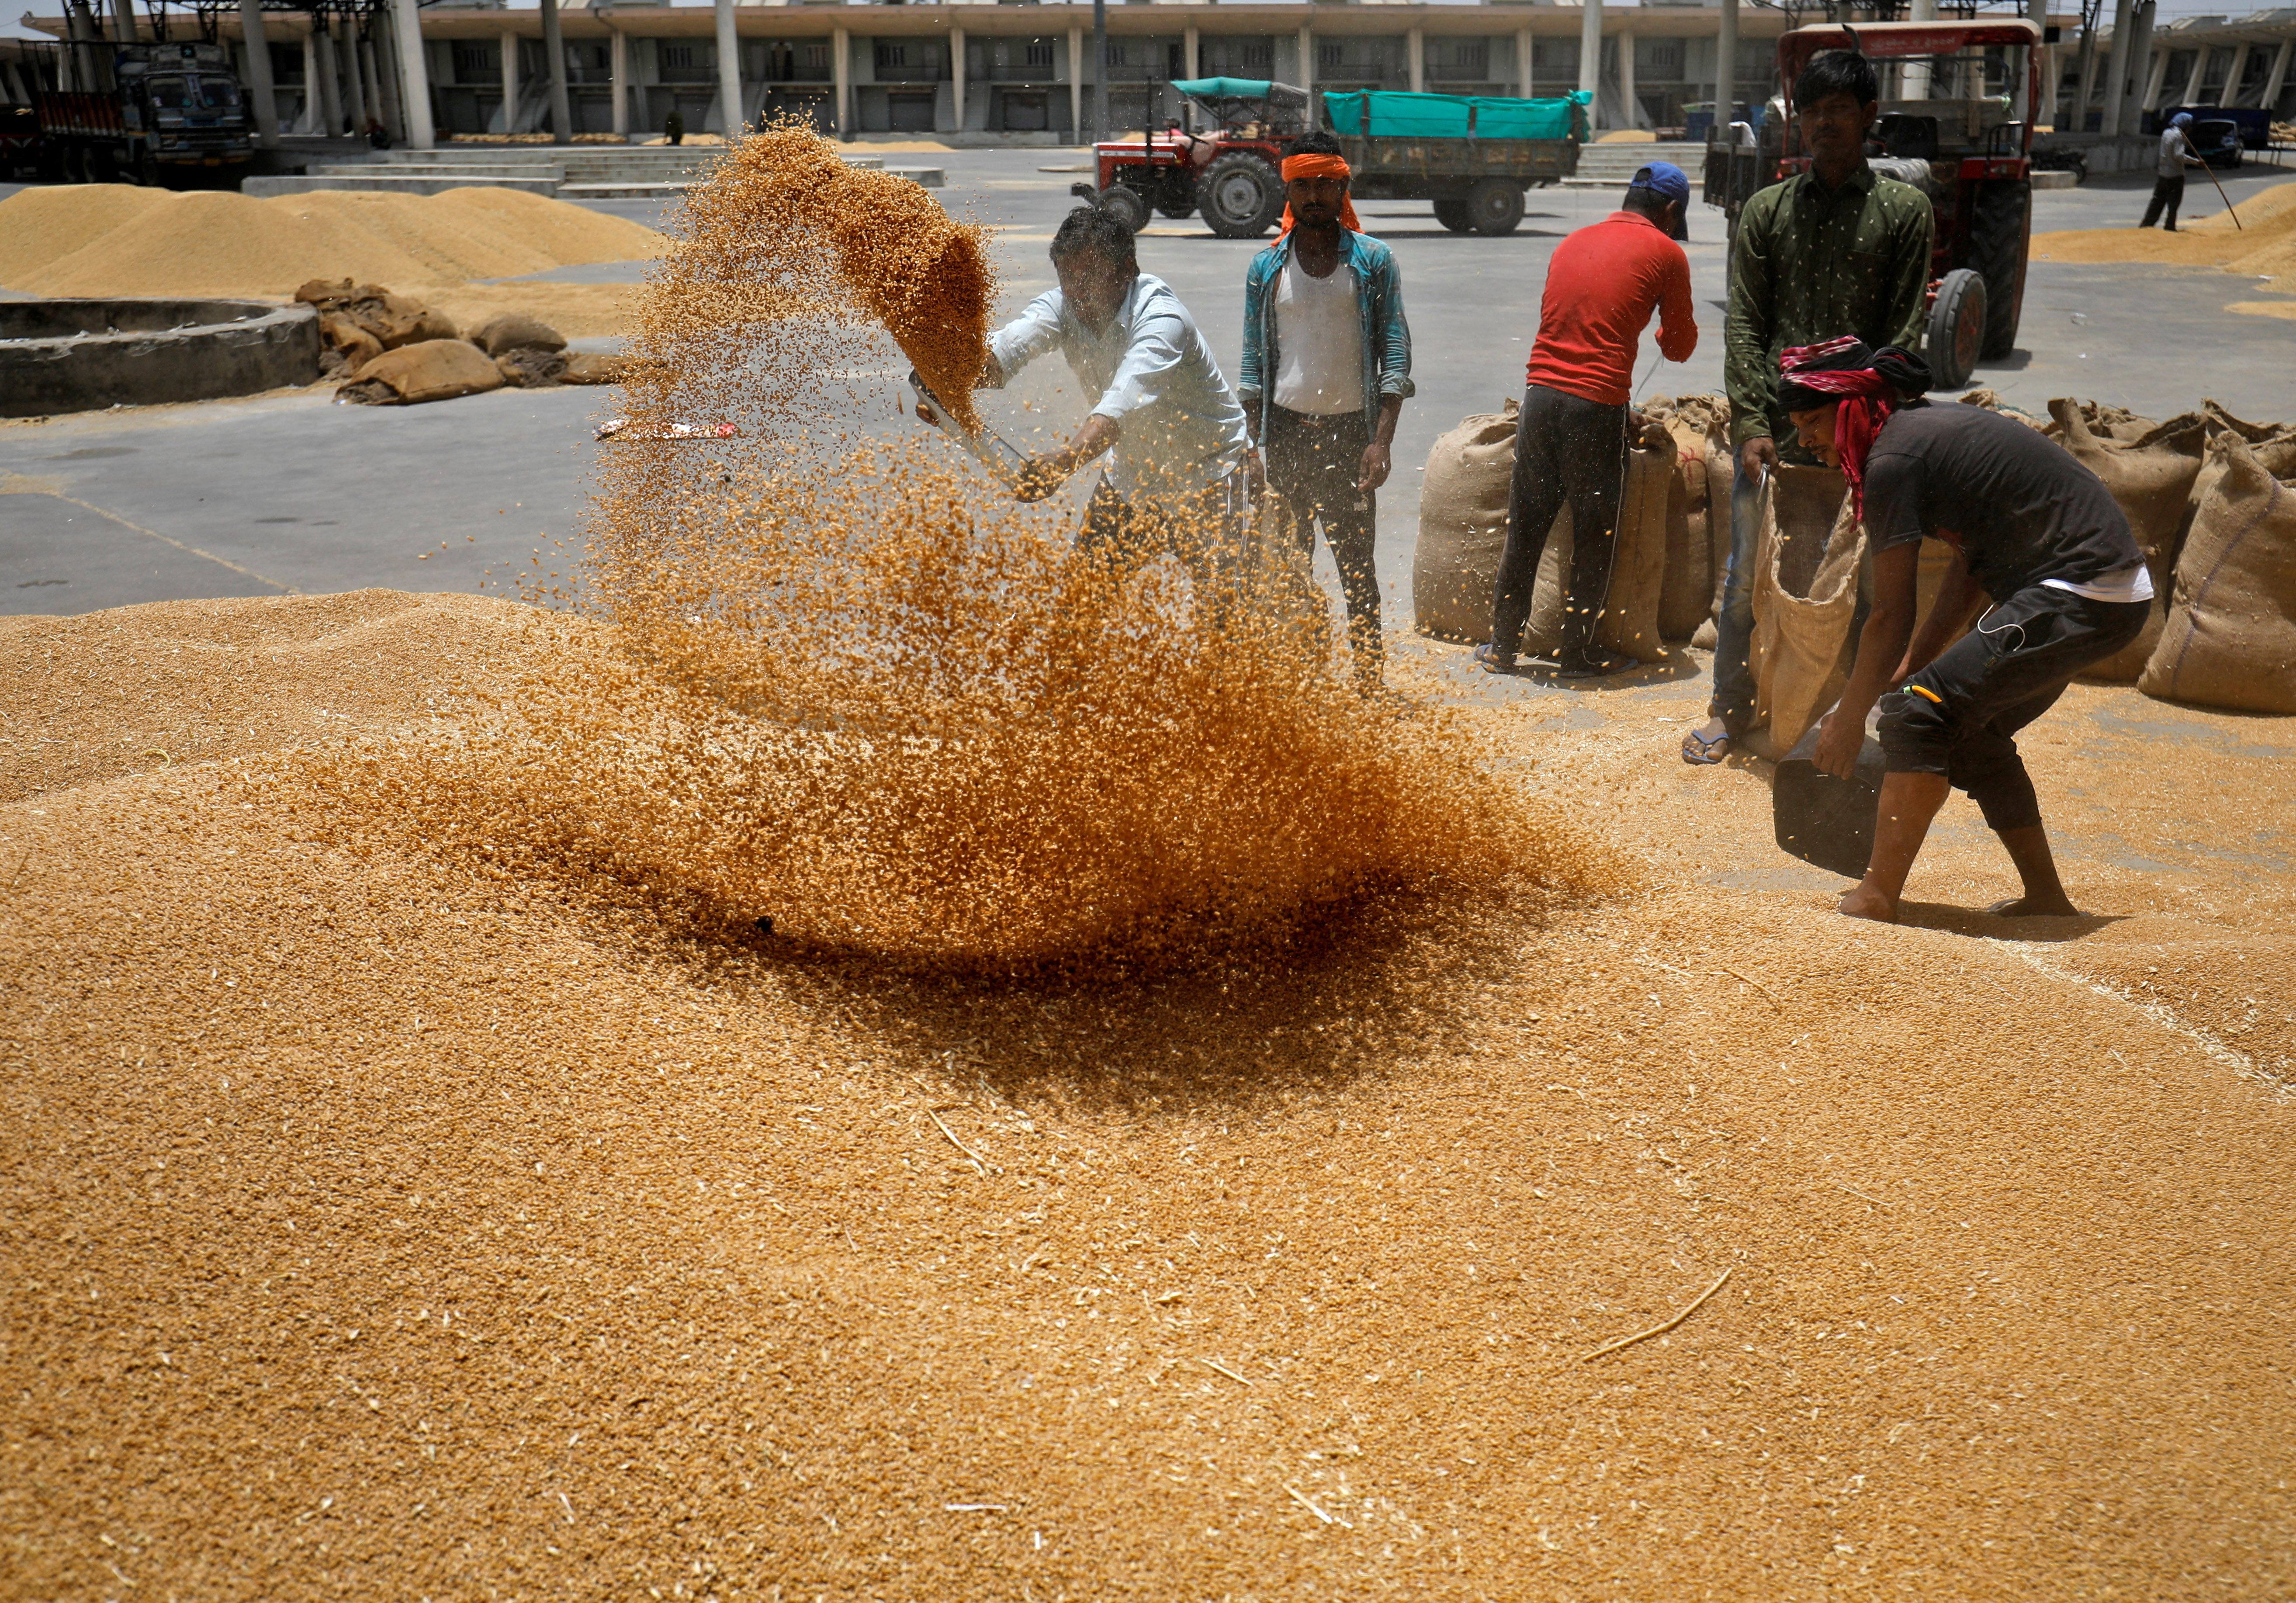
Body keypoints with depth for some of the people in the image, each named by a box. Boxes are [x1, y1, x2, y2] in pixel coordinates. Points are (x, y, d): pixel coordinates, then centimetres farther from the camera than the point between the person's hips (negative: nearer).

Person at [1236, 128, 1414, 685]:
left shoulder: (1373, 261, 3)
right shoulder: (1266, 268, 9)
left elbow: (1396, 356, -1)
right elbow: (1253, 365, 12)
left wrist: (1381, 440, -11)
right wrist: (1249, 445, 4)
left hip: (1349, 430, -2)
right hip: (1285, 430, 2)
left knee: (1356, 565, -2)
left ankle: (1368, 679, 5)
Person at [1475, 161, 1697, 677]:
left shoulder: (1572, 243, 17)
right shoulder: (1665, 253, 2)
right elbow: (1680, 346, 9)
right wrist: (1668, 333, 32)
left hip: (1540, 392, 5)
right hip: (1598, 403, -5)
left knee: (1524, 529, 13)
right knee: (1594, 536, 8)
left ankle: (1502, 647, 20)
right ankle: (1578, 653, 16)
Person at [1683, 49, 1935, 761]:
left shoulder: (1904, 210, 4)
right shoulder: (1768, 210, 8)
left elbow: (1904, 331, 0)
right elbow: (1744, 323, 3)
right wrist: (1752, 423, -7)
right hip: (1773, 428, 1)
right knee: (1748, 575, 6)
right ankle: (1731, 709, 19)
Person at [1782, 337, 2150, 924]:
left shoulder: (1893, 459, -14)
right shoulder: (1935, 426, 16)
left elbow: (1892, 617, -12)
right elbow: (1972, 566, 22)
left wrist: (1849, 718, -2)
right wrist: (1911, 669, 21)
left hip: (2077, 599, -10)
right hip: (2117, 595, 10)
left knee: (1919, 715, -12)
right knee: (1973, 731, 19)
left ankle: (1876, 901, -12)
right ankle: (2045, 898, 26)